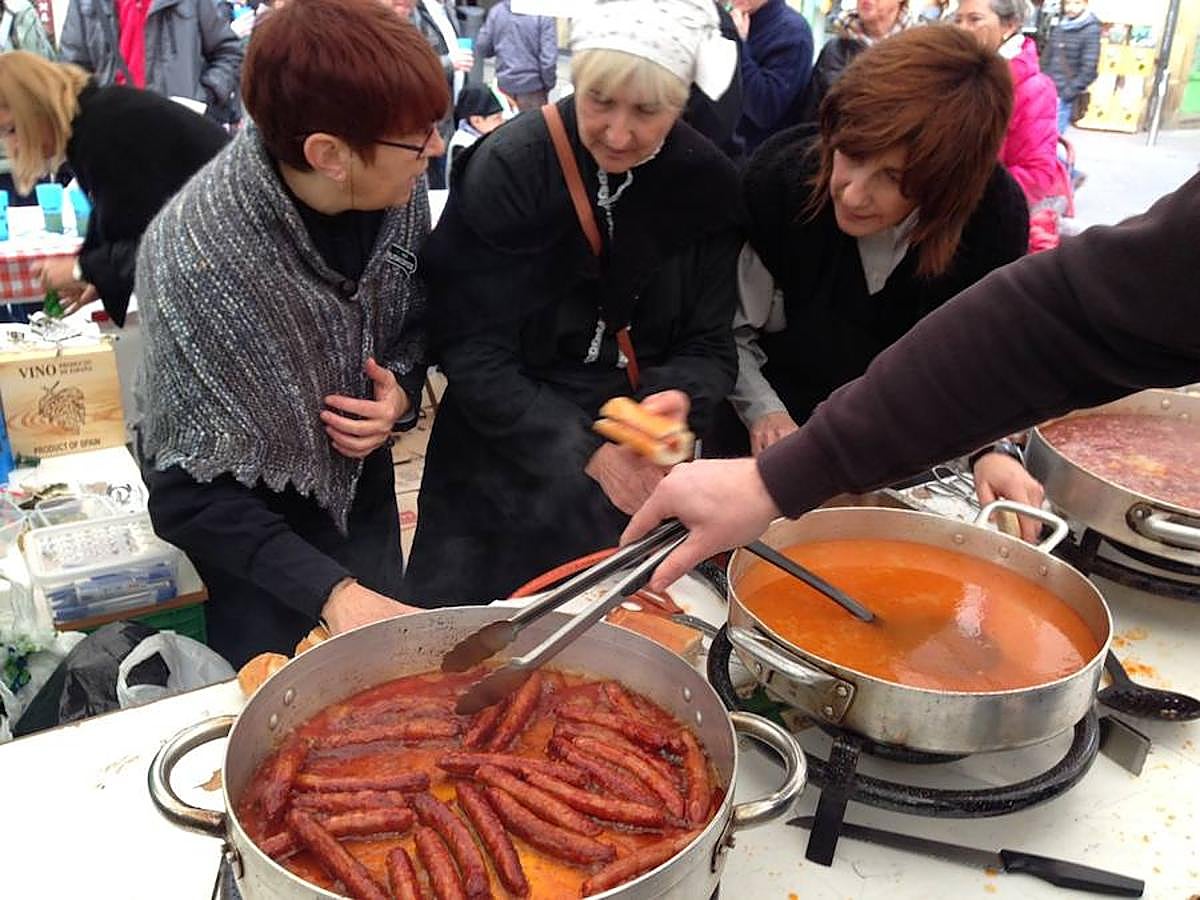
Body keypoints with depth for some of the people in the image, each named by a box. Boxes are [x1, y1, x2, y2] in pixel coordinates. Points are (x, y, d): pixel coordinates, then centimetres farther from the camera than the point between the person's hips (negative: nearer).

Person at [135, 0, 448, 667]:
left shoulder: (395, 188, -18)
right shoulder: (195, 261, -32)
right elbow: (187, 488, -25)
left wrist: (402, 390, -18)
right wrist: (329, 589, -31)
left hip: (362, 480, 5)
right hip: (256, 518, -4)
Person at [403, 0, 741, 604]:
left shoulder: (709, 185, -6)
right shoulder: (508, 166, -16)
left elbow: (709, 346, -1)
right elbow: (472, 350, -16)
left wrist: (677, 397, -23)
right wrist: (584, 449, -21)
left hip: (636, 477, 3)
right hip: (507, 463, -2)